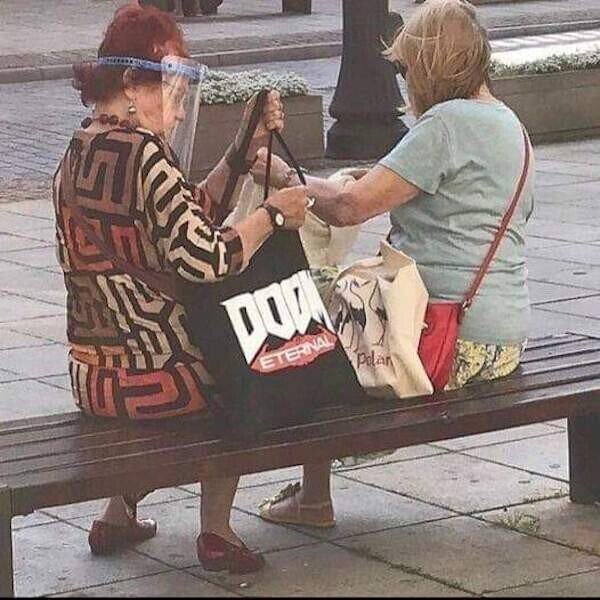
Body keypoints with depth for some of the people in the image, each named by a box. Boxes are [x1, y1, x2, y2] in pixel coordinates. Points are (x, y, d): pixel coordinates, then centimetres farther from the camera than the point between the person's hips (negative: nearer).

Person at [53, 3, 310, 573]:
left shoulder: (78, 155, 8)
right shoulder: (142, 152, -20)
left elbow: (186, 220, 13)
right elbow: (205, 259, -27)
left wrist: (244, 148, 10)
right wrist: (271, 214, -13)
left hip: (90, 376, 7)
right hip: (152, 376, -7)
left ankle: (118, 514, 35)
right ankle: (215, 529, 26)